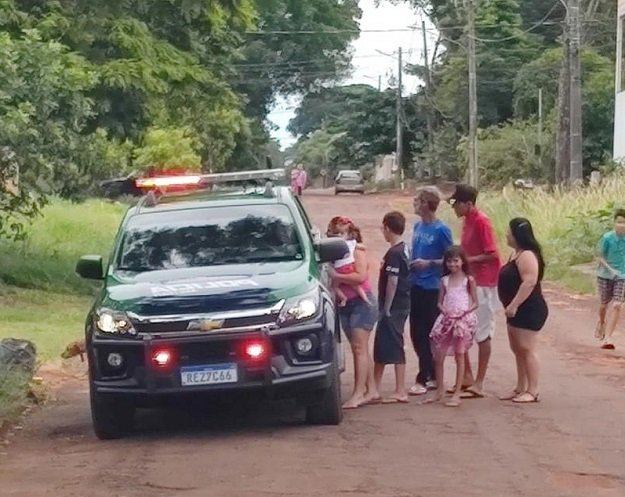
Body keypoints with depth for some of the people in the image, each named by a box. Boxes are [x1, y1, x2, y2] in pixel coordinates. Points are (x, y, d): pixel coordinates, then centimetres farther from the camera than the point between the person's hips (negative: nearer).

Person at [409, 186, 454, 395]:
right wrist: (410, 263, 3)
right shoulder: (418, 226, 9)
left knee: (427, 334, -2)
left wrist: (429, 263, -19)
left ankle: (424, 379, 4)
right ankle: (432, 375, 21)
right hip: (415, 285, 7)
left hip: (431, 288, -7)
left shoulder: (441, 230, -12)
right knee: (416, 333, 10)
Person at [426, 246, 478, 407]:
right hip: (447, 319, 4)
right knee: (438, 356, 4)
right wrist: (443, 309, -8)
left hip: (463, 319, -4)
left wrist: (466, 311, -16)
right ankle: (440, 391, 18)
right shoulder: (445, 280, 10)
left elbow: (475, 303, 0)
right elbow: (440, 301, 12)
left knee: (459, 356, 0)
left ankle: (457, 394, 3)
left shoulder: (468, 280, -1)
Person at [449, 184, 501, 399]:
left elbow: (492, 254, -19)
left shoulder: (481, 222, -16)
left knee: (482, 333, -2)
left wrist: (468, 260, -16)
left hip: (483, 283, -9)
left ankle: (479, 384, 2)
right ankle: (467, 378, 18)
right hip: (468, 281, 9)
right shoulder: (467, 221, 10)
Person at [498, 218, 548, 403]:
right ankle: (520, 389, 20)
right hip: (518, 311, 11)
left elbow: (529, 282, -27)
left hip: (529, 311, -11)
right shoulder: (517, 254, 15)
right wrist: (511, 306, 19)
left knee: (527, 349, -9)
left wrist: (514, 305, -27)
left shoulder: (527, 256, -18)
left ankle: (532, 391, -6)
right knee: (517, 350, 14)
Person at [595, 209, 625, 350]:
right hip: (605, 275, 0)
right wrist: (610, 269, -21)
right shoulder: (607, 238, -14)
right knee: (603, 304, 16)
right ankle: (601, 322, 49)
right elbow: (601, 256, -8)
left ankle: (607, 338, -13)